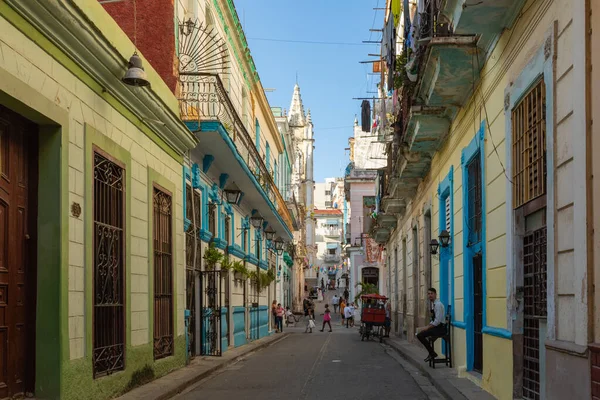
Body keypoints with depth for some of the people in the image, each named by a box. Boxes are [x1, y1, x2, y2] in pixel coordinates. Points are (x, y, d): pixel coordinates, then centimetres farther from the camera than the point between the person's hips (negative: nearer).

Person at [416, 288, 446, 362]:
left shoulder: (438, 304, -17)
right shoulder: (433, 304, 14)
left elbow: (437, 320, -23)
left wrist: (428, 327, -15)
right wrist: (427, 326, 8)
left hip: (440, 328, -10)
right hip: (436, 327, 10)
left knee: (420, 335, -17)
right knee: (420, 334, 17)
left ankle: (432, 353, -7)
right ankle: (431, 353, 17)